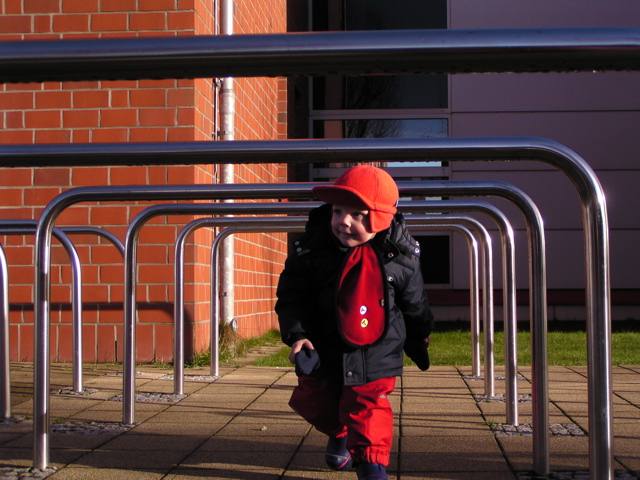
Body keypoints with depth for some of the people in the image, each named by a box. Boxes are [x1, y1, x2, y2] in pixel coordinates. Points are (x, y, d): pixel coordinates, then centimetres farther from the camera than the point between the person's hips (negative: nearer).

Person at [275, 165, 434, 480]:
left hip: (376, 356, -2)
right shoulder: (312, 248, -14)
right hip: (324, 353, 2)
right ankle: (340, 433, 49)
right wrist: (296, 334, -20)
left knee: (368, 412, -5)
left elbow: (414, 303, 5)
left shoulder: (400, 256, -12)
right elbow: (292, 296, -7)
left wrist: (418, 341, 17)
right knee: (316, 405, 18)